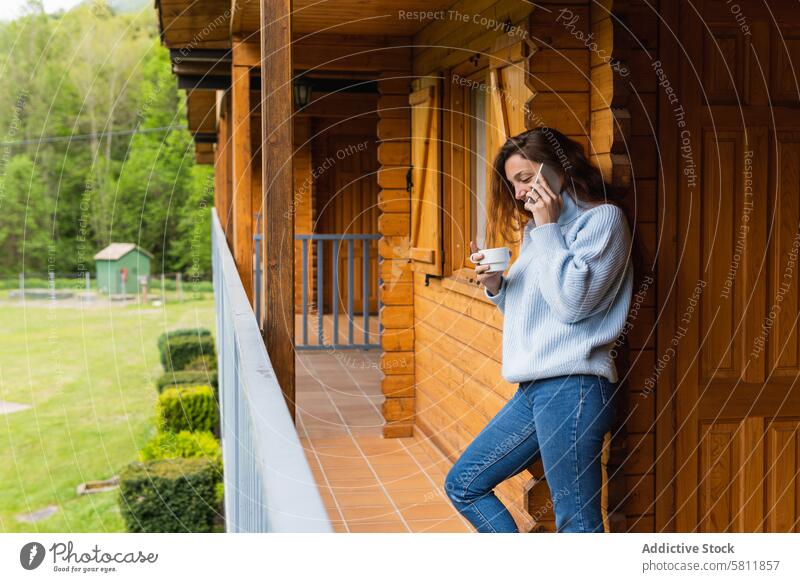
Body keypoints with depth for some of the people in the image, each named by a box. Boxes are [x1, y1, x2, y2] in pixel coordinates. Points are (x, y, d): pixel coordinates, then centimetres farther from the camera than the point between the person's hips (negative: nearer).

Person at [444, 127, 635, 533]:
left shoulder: (602, 218, -4)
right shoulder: (538, 230, 22)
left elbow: (572, 302, -16)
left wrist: (548, 228, -10)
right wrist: (496, 286, 6)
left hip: (572, 388, -9)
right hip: (534, 390, 10)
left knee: (576, 523, -7)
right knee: (462, 485, 12)